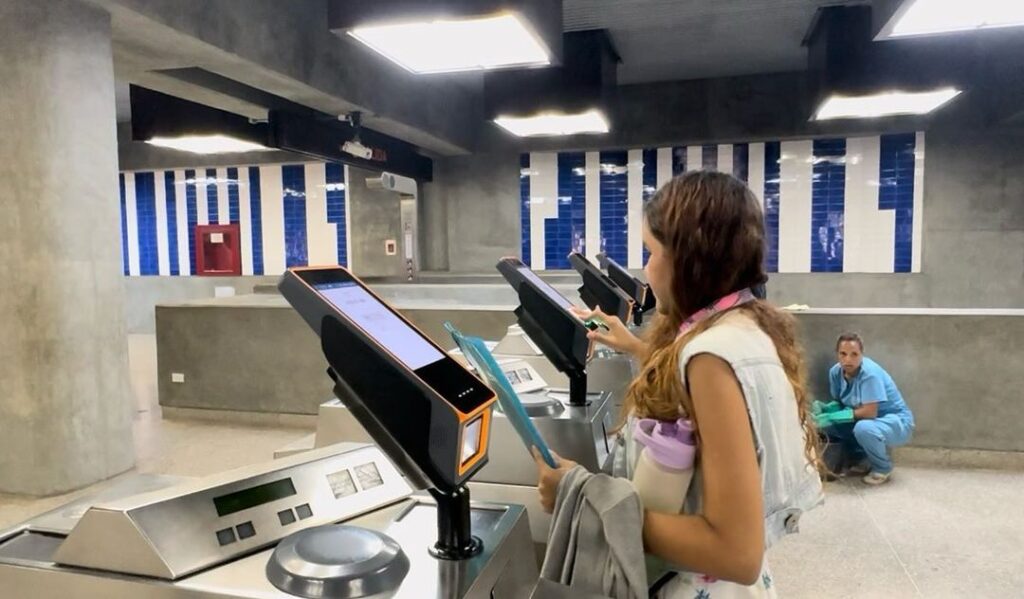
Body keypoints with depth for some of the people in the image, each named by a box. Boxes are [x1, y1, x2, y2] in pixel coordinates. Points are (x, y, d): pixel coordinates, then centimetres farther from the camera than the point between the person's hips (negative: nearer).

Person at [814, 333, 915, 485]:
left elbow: (870, 412, -31)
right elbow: (840, 403, 2)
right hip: (865, 419, 7)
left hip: (896, 422, -7)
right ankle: (859, 459, 11)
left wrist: (833, 416, -31)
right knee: (826, 422, -10)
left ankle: (883, 468, -5)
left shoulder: (869, 372, -29)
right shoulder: (835, 371, -9)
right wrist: (824, 408, -20)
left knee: (863, 428, -37)